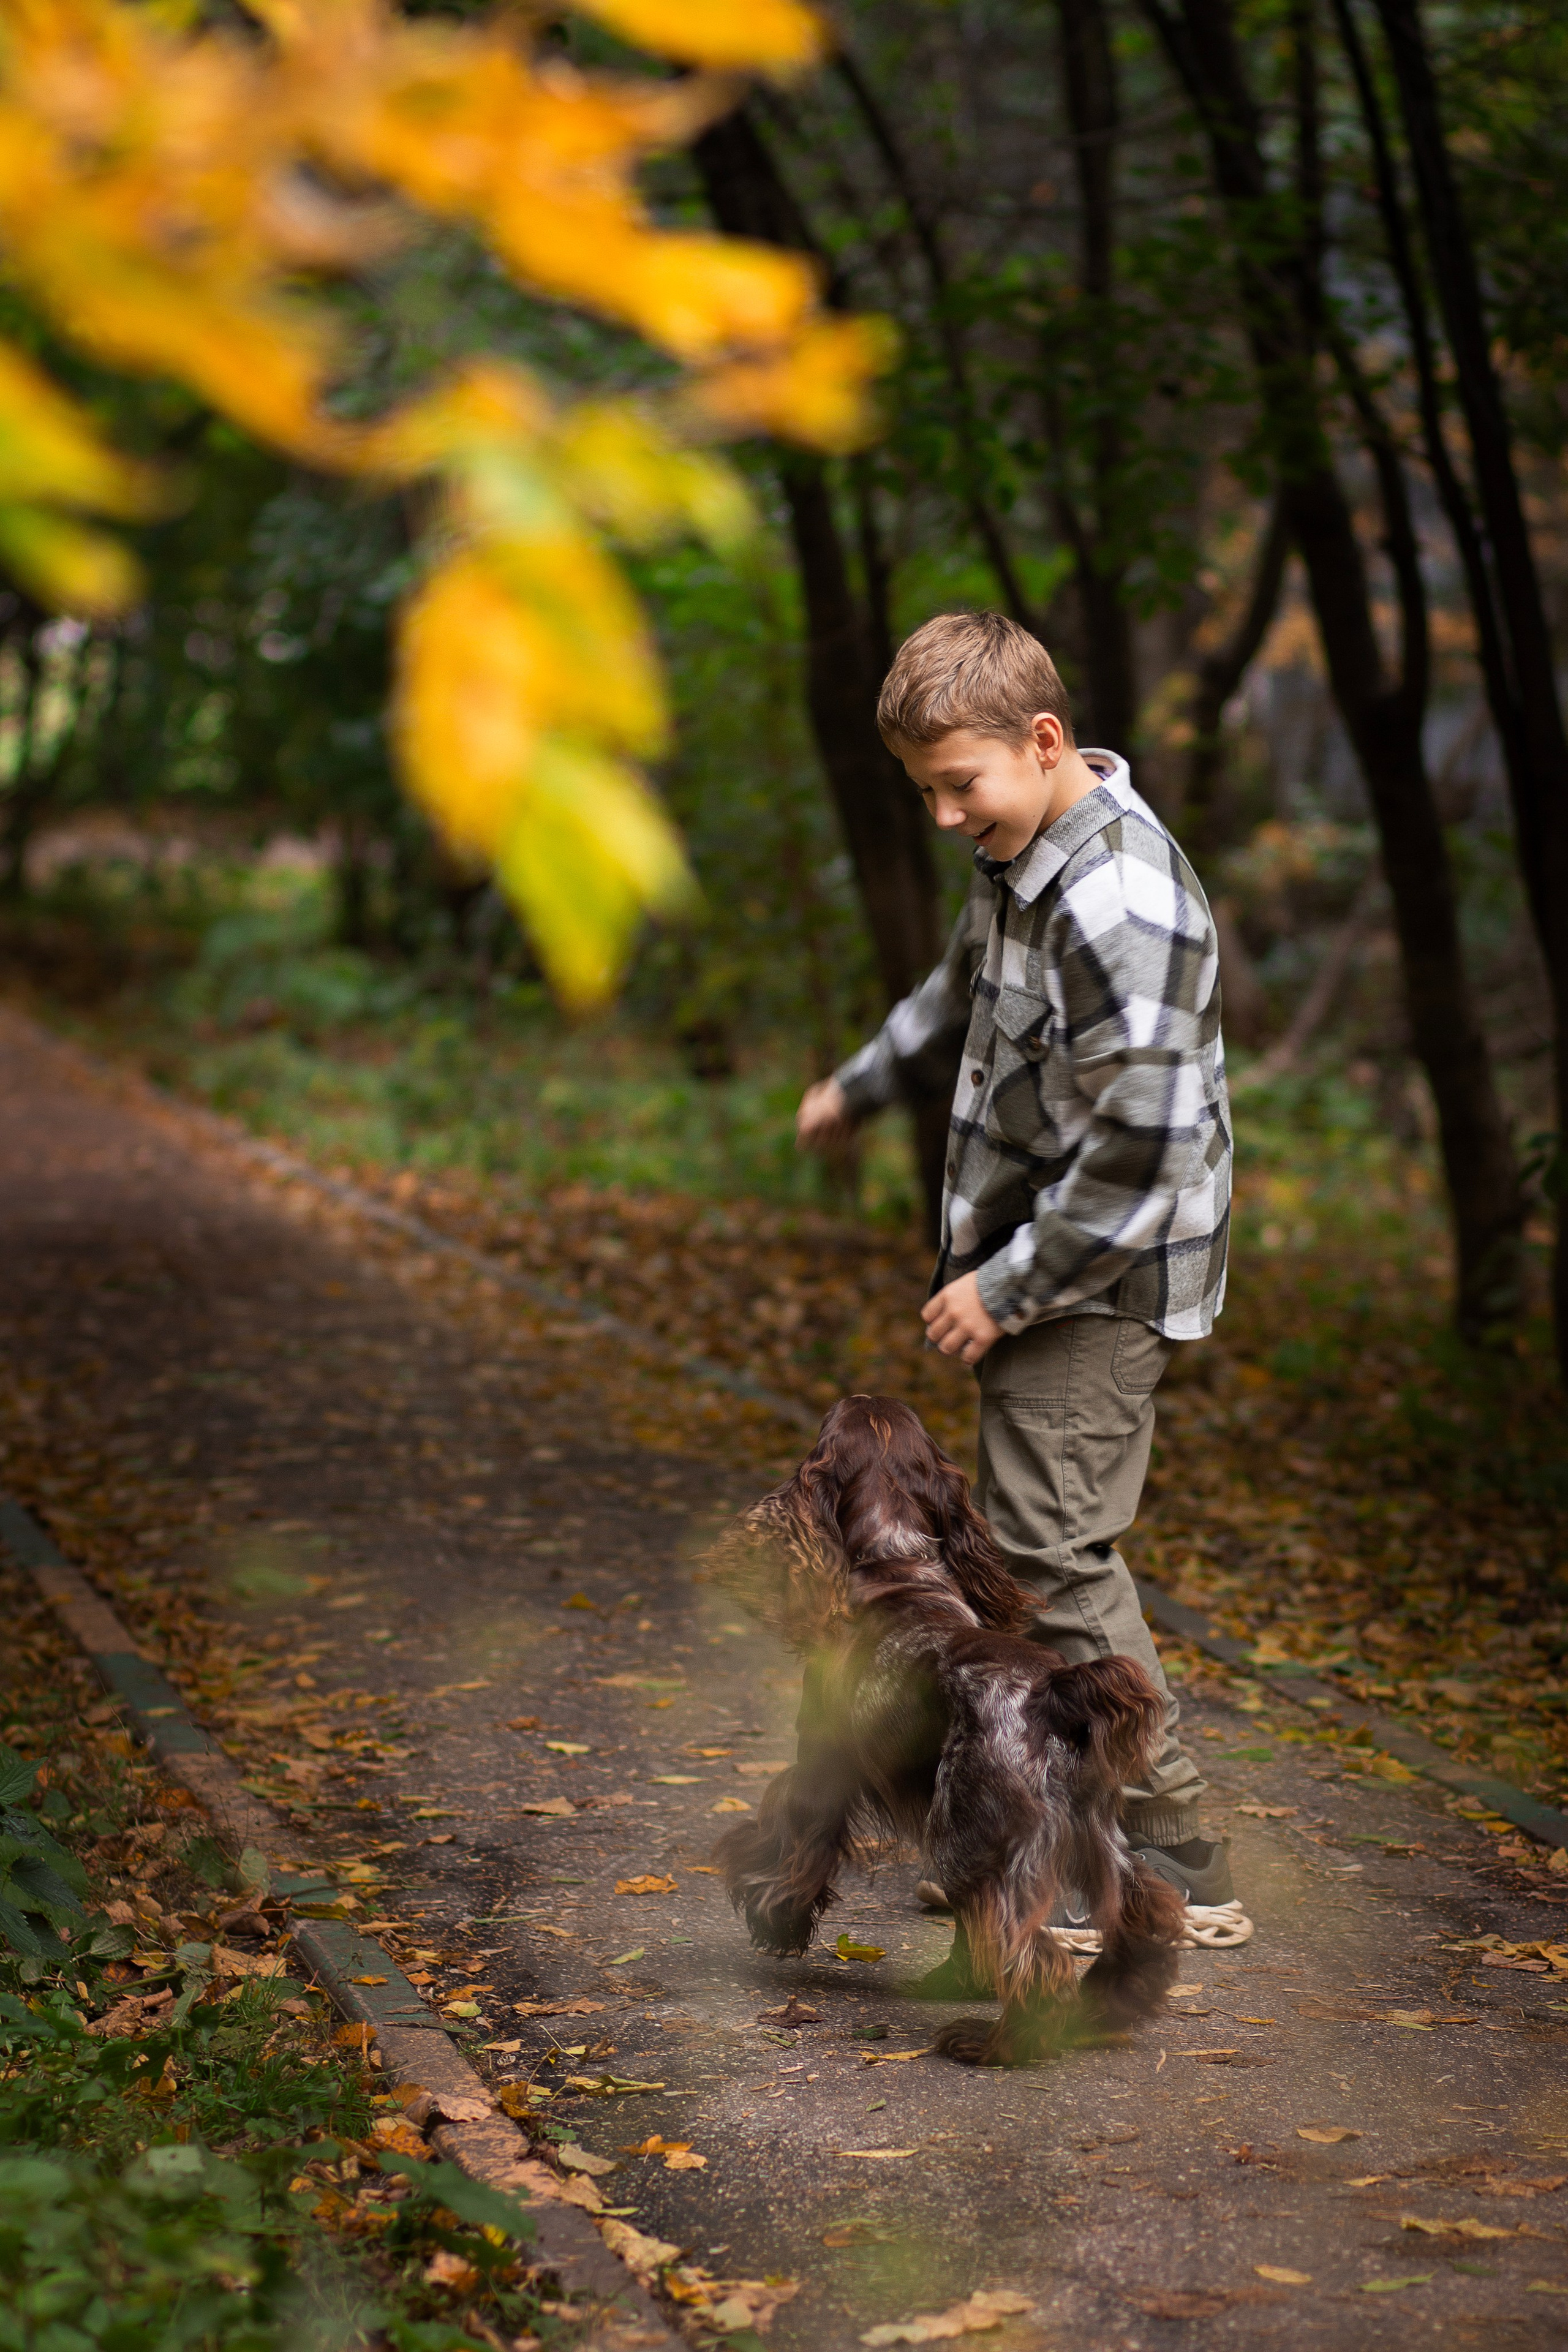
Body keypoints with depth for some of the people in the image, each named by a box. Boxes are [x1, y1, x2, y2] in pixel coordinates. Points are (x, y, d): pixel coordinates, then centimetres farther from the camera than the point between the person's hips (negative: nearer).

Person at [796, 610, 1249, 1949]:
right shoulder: (1022, 856, 7)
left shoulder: (1122, 905, -25)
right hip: (1036, 1272, 10)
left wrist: (1007, 1286, -20)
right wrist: (863, 1088, 41)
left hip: (1101, 1287, -10)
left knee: (1057, 1553, -9)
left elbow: (1142, 1150, -27)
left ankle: (1177, 1870, -1)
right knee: (1032, 1548, 15)